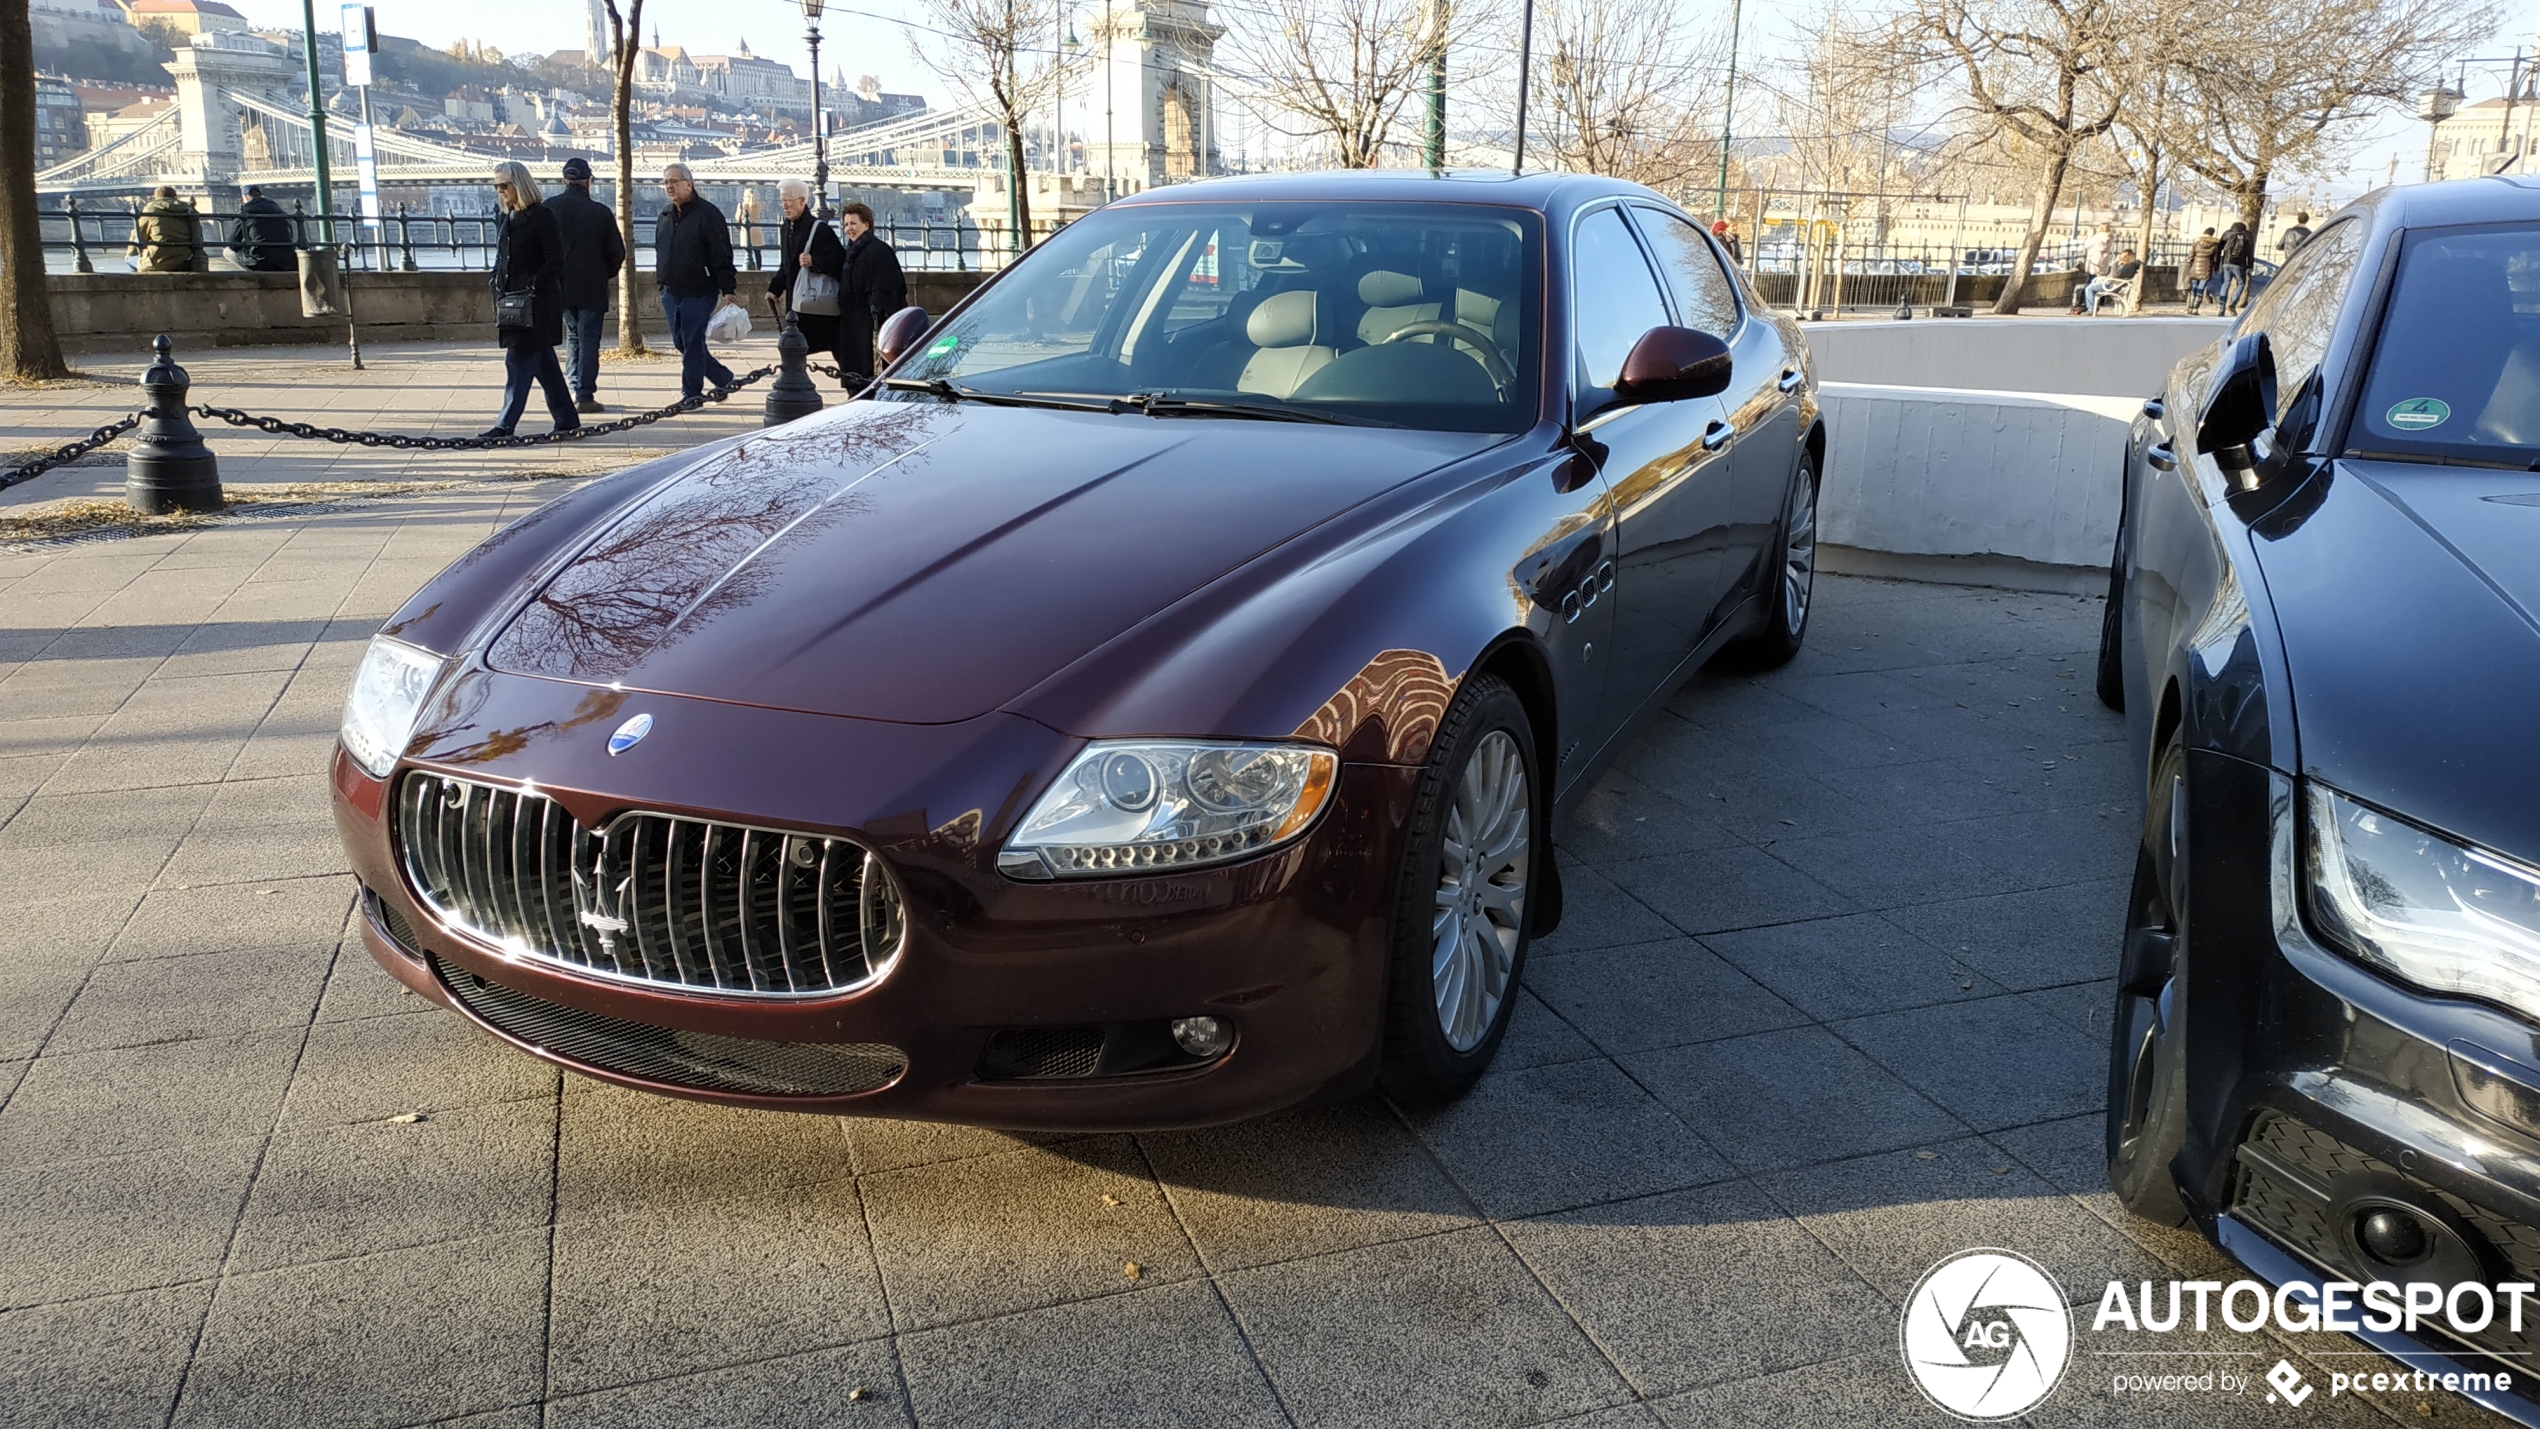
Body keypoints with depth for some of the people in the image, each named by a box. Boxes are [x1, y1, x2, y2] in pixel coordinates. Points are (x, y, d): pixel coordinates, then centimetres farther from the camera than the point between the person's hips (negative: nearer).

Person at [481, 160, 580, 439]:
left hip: (537, 304, -8)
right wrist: (500, 297, 12)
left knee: (519, 361, -9)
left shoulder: (542, 216, -9)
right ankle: (566, 421, 15)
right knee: (543, 362, 10)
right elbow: (502, 262, 20)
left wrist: (533, 288, -20)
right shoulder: (511, 218, 16)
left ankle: (506, 425, -8)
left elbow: (555, 261, -14)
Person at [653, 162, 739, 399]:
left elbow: (722, 255, -12)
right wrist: (661, 279, 21)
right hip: (671, 292, 8)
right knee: (681, 343, 10)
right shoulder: (665, 217, 15)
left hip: (699, 292, -8)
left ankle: (691, 394, 3)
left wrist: (728, 289, -17)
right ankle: (724, 378, 24)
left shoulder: (707, 214, -8)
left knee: (692, 344, -5)